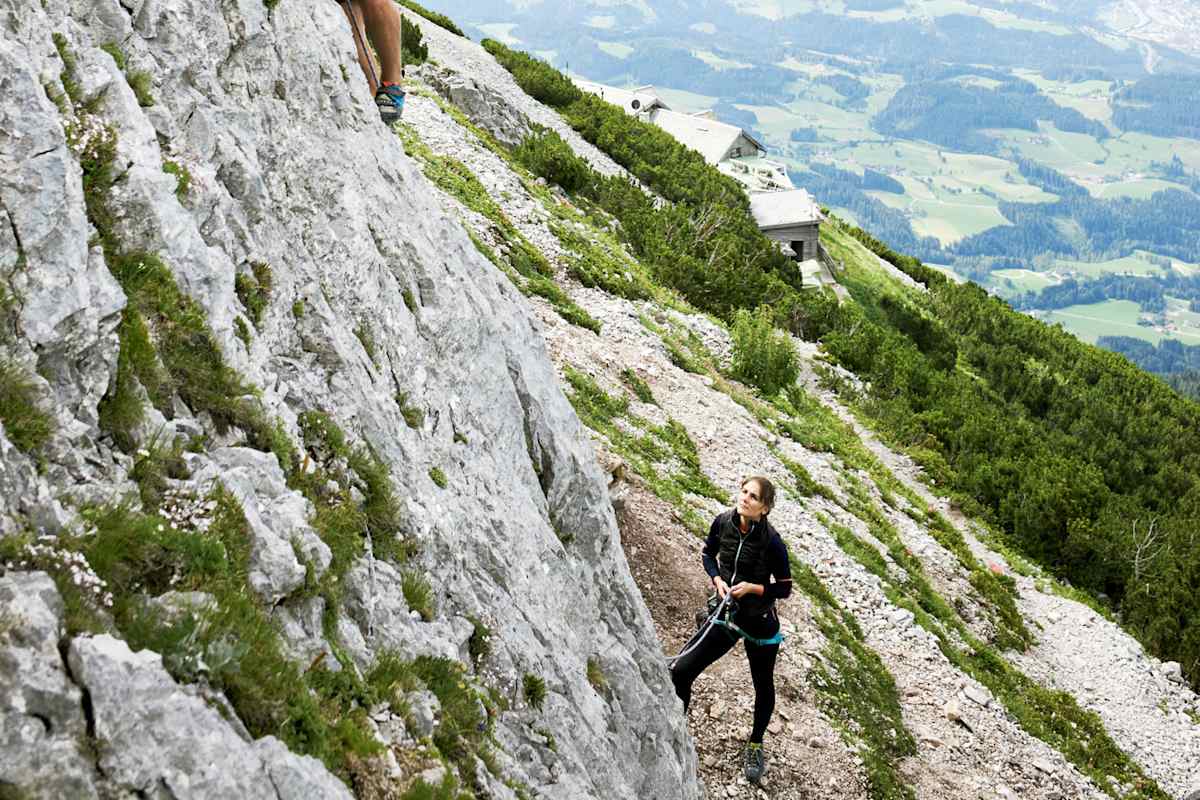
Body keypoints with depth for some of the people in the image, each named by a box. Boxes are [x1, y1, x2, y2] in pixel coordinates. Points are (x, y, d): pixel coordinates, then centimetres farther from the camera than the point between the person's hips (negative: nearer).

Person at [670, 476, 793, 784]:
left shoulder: (771, 541, -21)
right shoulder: (723, 522, -11)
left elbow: (784, 588, -10)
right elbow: (708, 554, 9)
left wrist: (752, 587, -24)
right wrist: (717, 579, -9)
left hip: (760, 622, -3)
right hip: (726, 616, 3)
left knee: (763, 686, 16)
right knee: (680, 672, -7)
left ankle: (755, 746, 42)